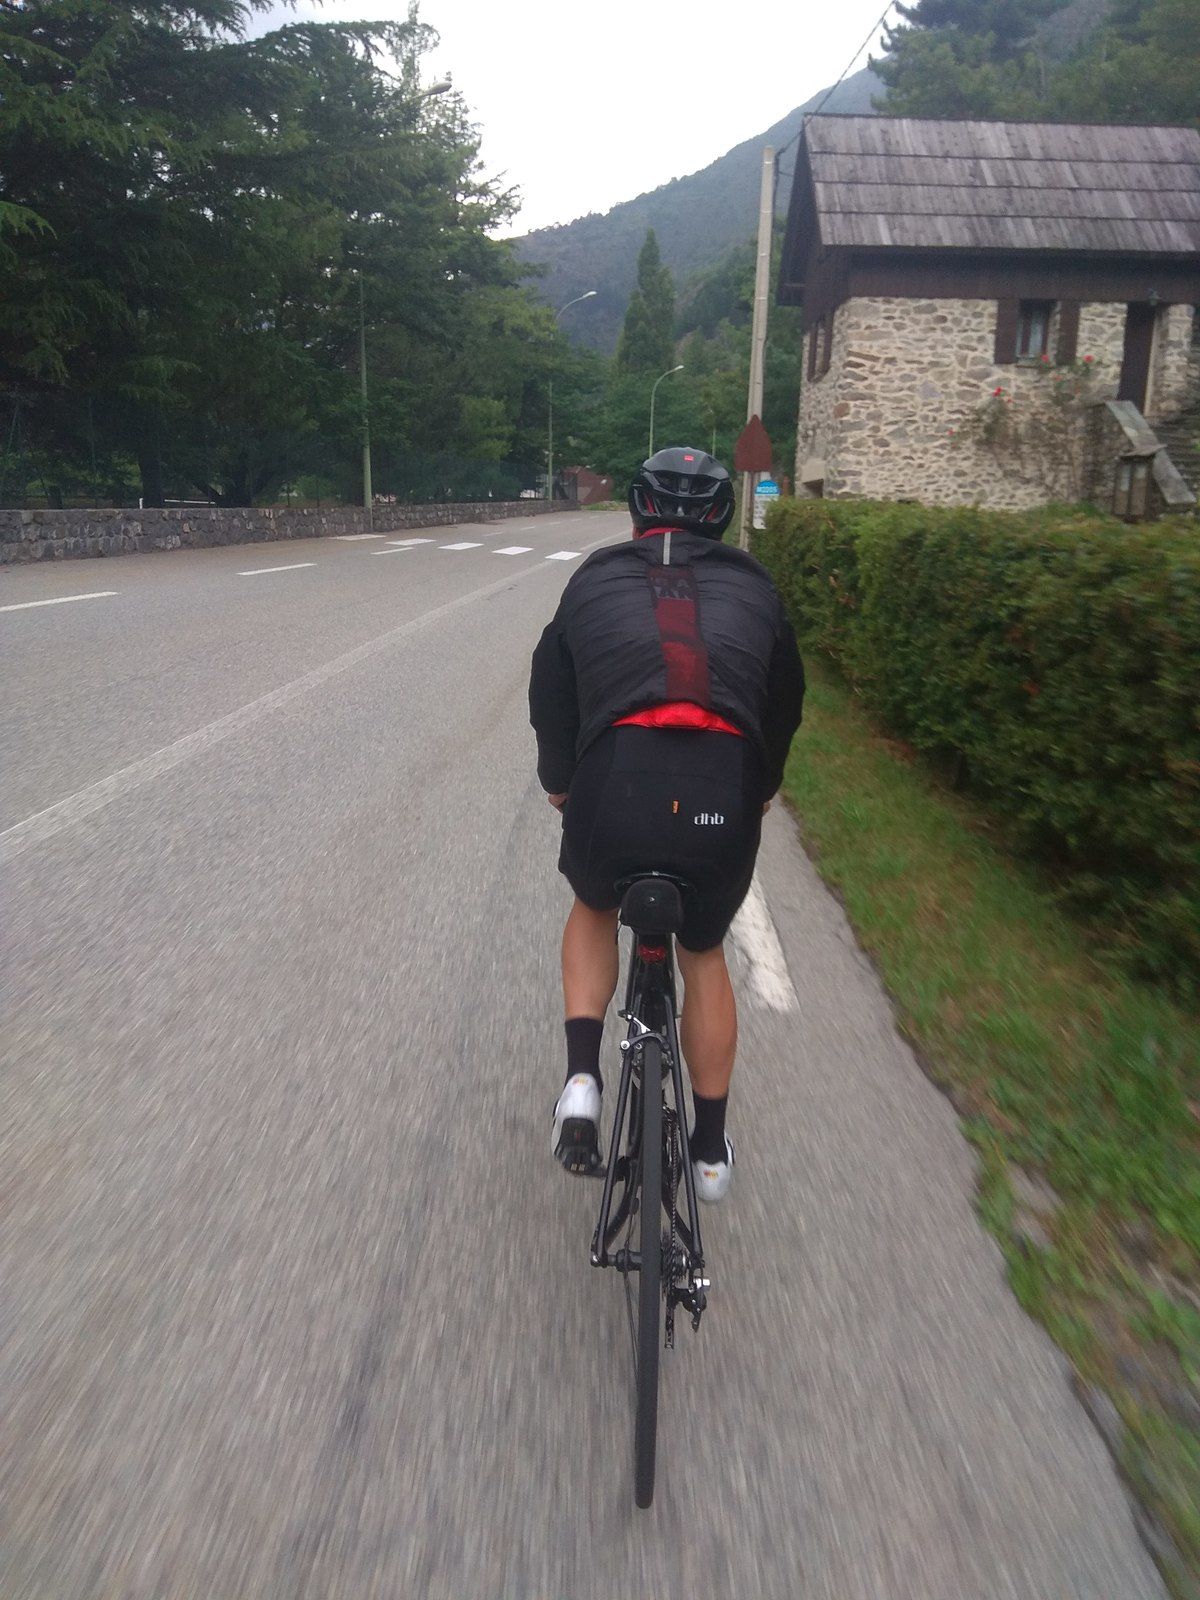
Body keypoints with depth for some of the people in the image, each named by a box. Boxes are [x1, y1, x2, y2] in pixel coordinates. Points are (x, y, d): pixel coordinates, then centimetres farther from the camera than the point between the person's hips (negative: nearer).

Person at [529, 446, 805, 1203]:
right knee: (704, 954, 27)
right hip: (725, 799, 1)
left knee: (594, 910, 33)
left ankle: (583, 1079, 15)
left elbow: (549, 694, 24)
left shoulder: (595, 579, 20)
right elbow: (785, 704, 28)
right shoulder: (754, 587, 21)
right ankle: (710, 1149, 37)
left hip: (615, 788, -1)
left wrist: (559, 785, 39)